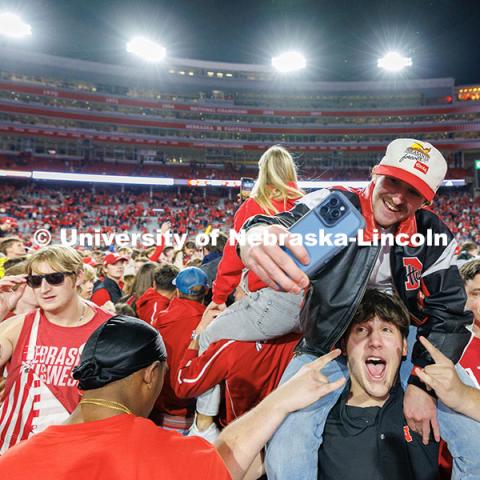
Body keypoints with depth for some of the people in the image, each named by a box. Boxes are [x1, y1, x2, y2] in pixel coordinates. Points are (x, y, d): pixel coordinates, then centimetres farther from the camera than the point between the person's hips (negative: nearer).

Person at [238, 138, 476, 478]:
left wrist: (423, 383, -13)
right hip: (329, 347, -2)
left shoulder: (434, 237, -6)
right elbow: (285, 224, -35)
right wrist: (256, 235, -60)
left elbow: (448, 313, -3)